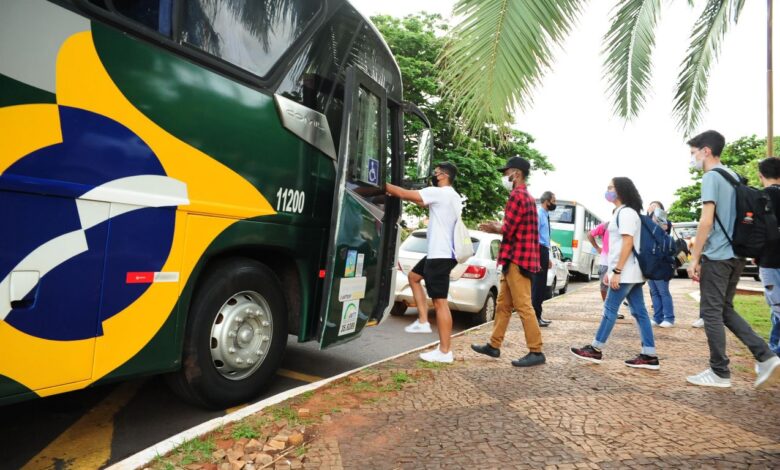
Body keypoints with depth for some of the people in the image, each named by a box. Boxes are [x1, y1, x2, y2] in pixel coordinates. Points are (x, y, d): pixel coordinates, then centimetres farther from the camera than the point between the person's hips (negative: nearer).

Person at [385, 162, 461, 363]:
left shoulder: (439, 193, -13)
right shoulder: (452, 197, 17)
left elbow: (403, 194, -13)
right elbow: (428, 204, 31)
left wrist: (382, 184, 0)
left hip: (440, 254, -10)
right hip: (441, 252, 11)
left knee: (439, 301, -7)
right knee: (414, 276, 24)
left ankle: (444, 351, -2)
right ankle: (423, 321, 21)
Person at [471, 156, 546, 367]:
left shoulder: (517, 195, -13)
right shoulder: (526, 196, 20)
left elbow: (508, 229, -18)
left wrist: (494, 228, 2)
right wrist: (496, 227, 12)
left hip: (517, 259, -11)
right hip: (516, 258, 11)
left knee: (523, 306, -6)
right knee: (503, 304, 14)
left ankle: (536, 352, 0)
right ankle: (494, 345, 22)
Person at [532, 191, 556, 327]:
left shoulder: (545, 215, 17)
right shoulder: (538, 214, -13)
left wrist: (547, 258, 25)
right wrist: (536, 259, -23)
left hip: (544, 251, 10)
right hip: (539, 251, -10)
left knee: (541, 286, 14)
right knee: (537, 286, -6)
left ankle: (537, 316, 22)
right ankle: (534, 317, 1)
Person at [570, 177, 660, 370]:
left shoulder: (626, 212, -12)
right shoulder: (621, 212, 19)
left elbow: (628, 243, -19)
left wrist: (617, 271, -21)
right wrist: (612, 270, 21)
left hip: (626, 271, -10)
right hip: (631, 271, 10)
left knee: (610, 309, -3)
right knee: (639, 311, 7)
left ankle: (595, 350, 5)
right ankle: (649, 356, 9)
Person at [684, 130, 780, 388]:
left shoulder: (711, 177, -11)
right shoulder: (733, 176, 16)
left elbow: (707, 221, -18)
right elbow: (734, 218, 19)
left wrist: (694, 258, -14)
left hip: (716, 256, -9)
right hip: (735, 254, 9)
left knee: (711, 313, 0)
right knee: (725, 310, 17)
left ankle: (720, 373, 7)